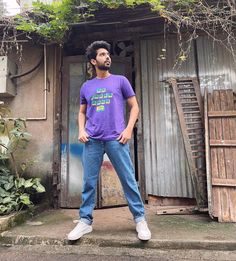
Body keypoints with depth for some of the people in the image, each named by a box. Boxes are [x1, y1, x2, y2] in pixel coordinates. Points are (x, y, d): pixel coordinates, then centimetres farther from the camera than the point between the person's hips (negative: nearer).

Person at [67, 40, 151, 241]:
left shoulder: (120, 81, 10)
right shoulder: (86, 86, 16)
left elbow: (134, 106, 8)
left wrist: (129, 129, -5)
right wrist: (81, 130, 4)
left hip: (116, 139, -2)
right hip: (92, 141, 3)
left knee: (128, 180, 0)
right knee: (89, 182, 6)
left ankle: (140, 219, 13)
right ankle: (85, 221, 19)